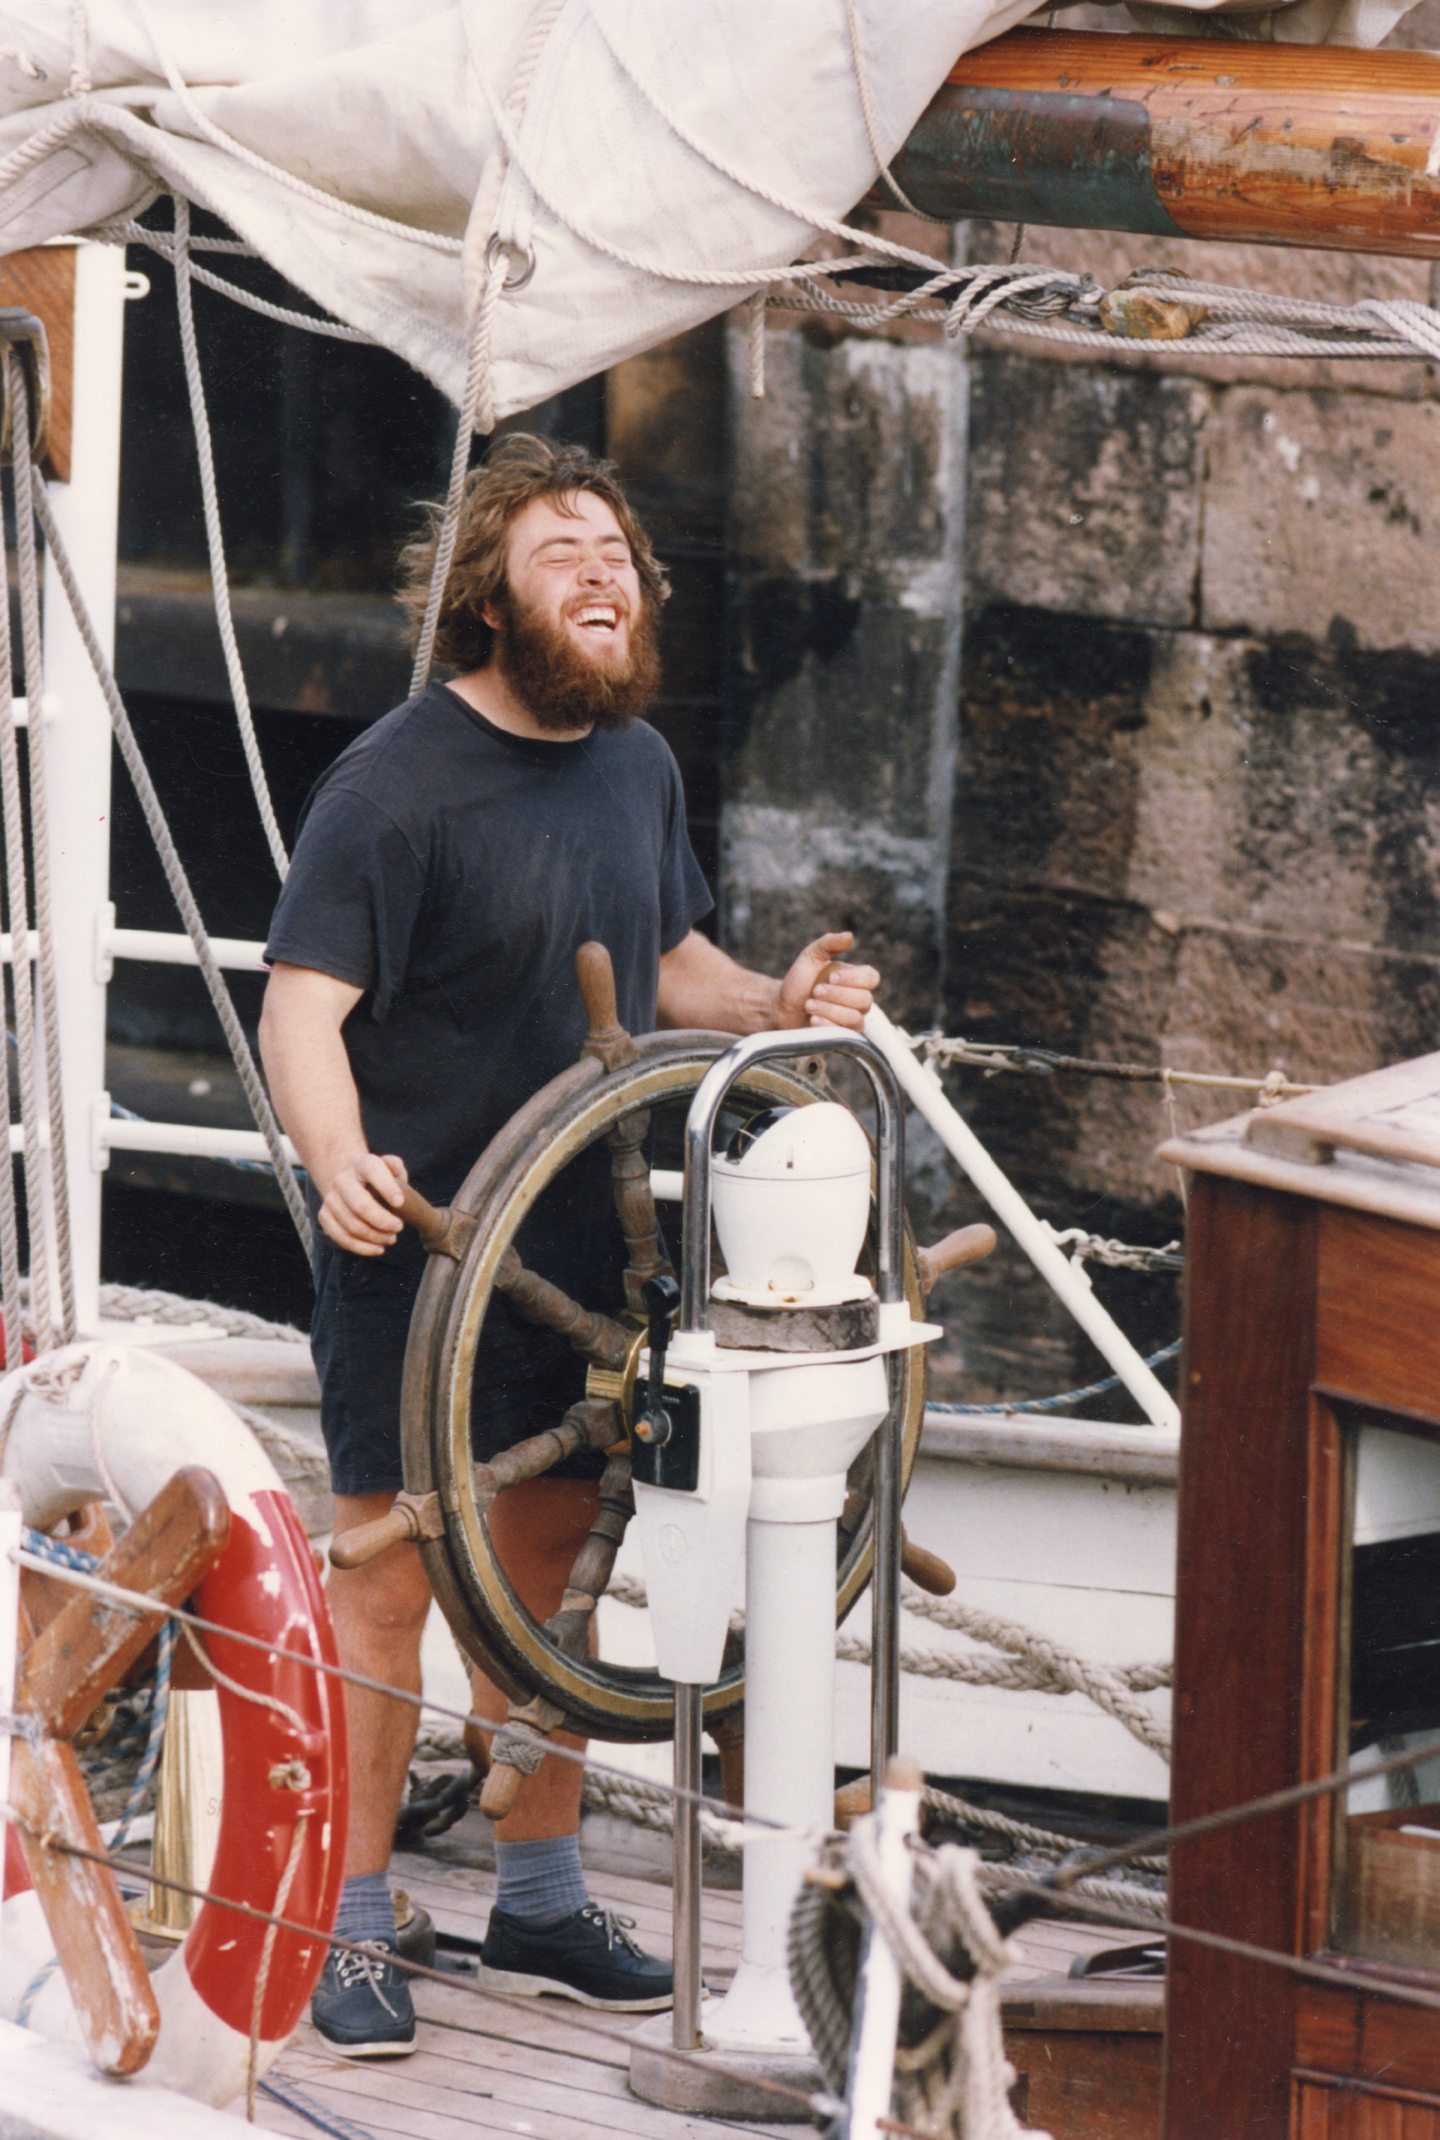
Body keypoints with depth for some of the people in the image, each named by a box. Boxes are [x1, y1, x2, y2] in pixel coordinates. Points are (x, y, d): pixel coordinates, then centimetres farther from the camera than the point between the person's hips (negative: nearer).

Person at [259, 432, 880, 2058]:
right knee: (388, 1576, -2)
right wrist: (341, 1162, -39)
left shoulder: (636, 764, 8)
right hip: (418, 1246, -7)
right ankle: (349, 1927, 8)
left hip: (579, 1245, 7)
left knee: (552, 1563, 16)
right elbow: (302, 1004, -21)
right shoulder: (399, 782, -16)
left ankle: (540, 1900, 28)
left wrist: (775, 1005, 2)